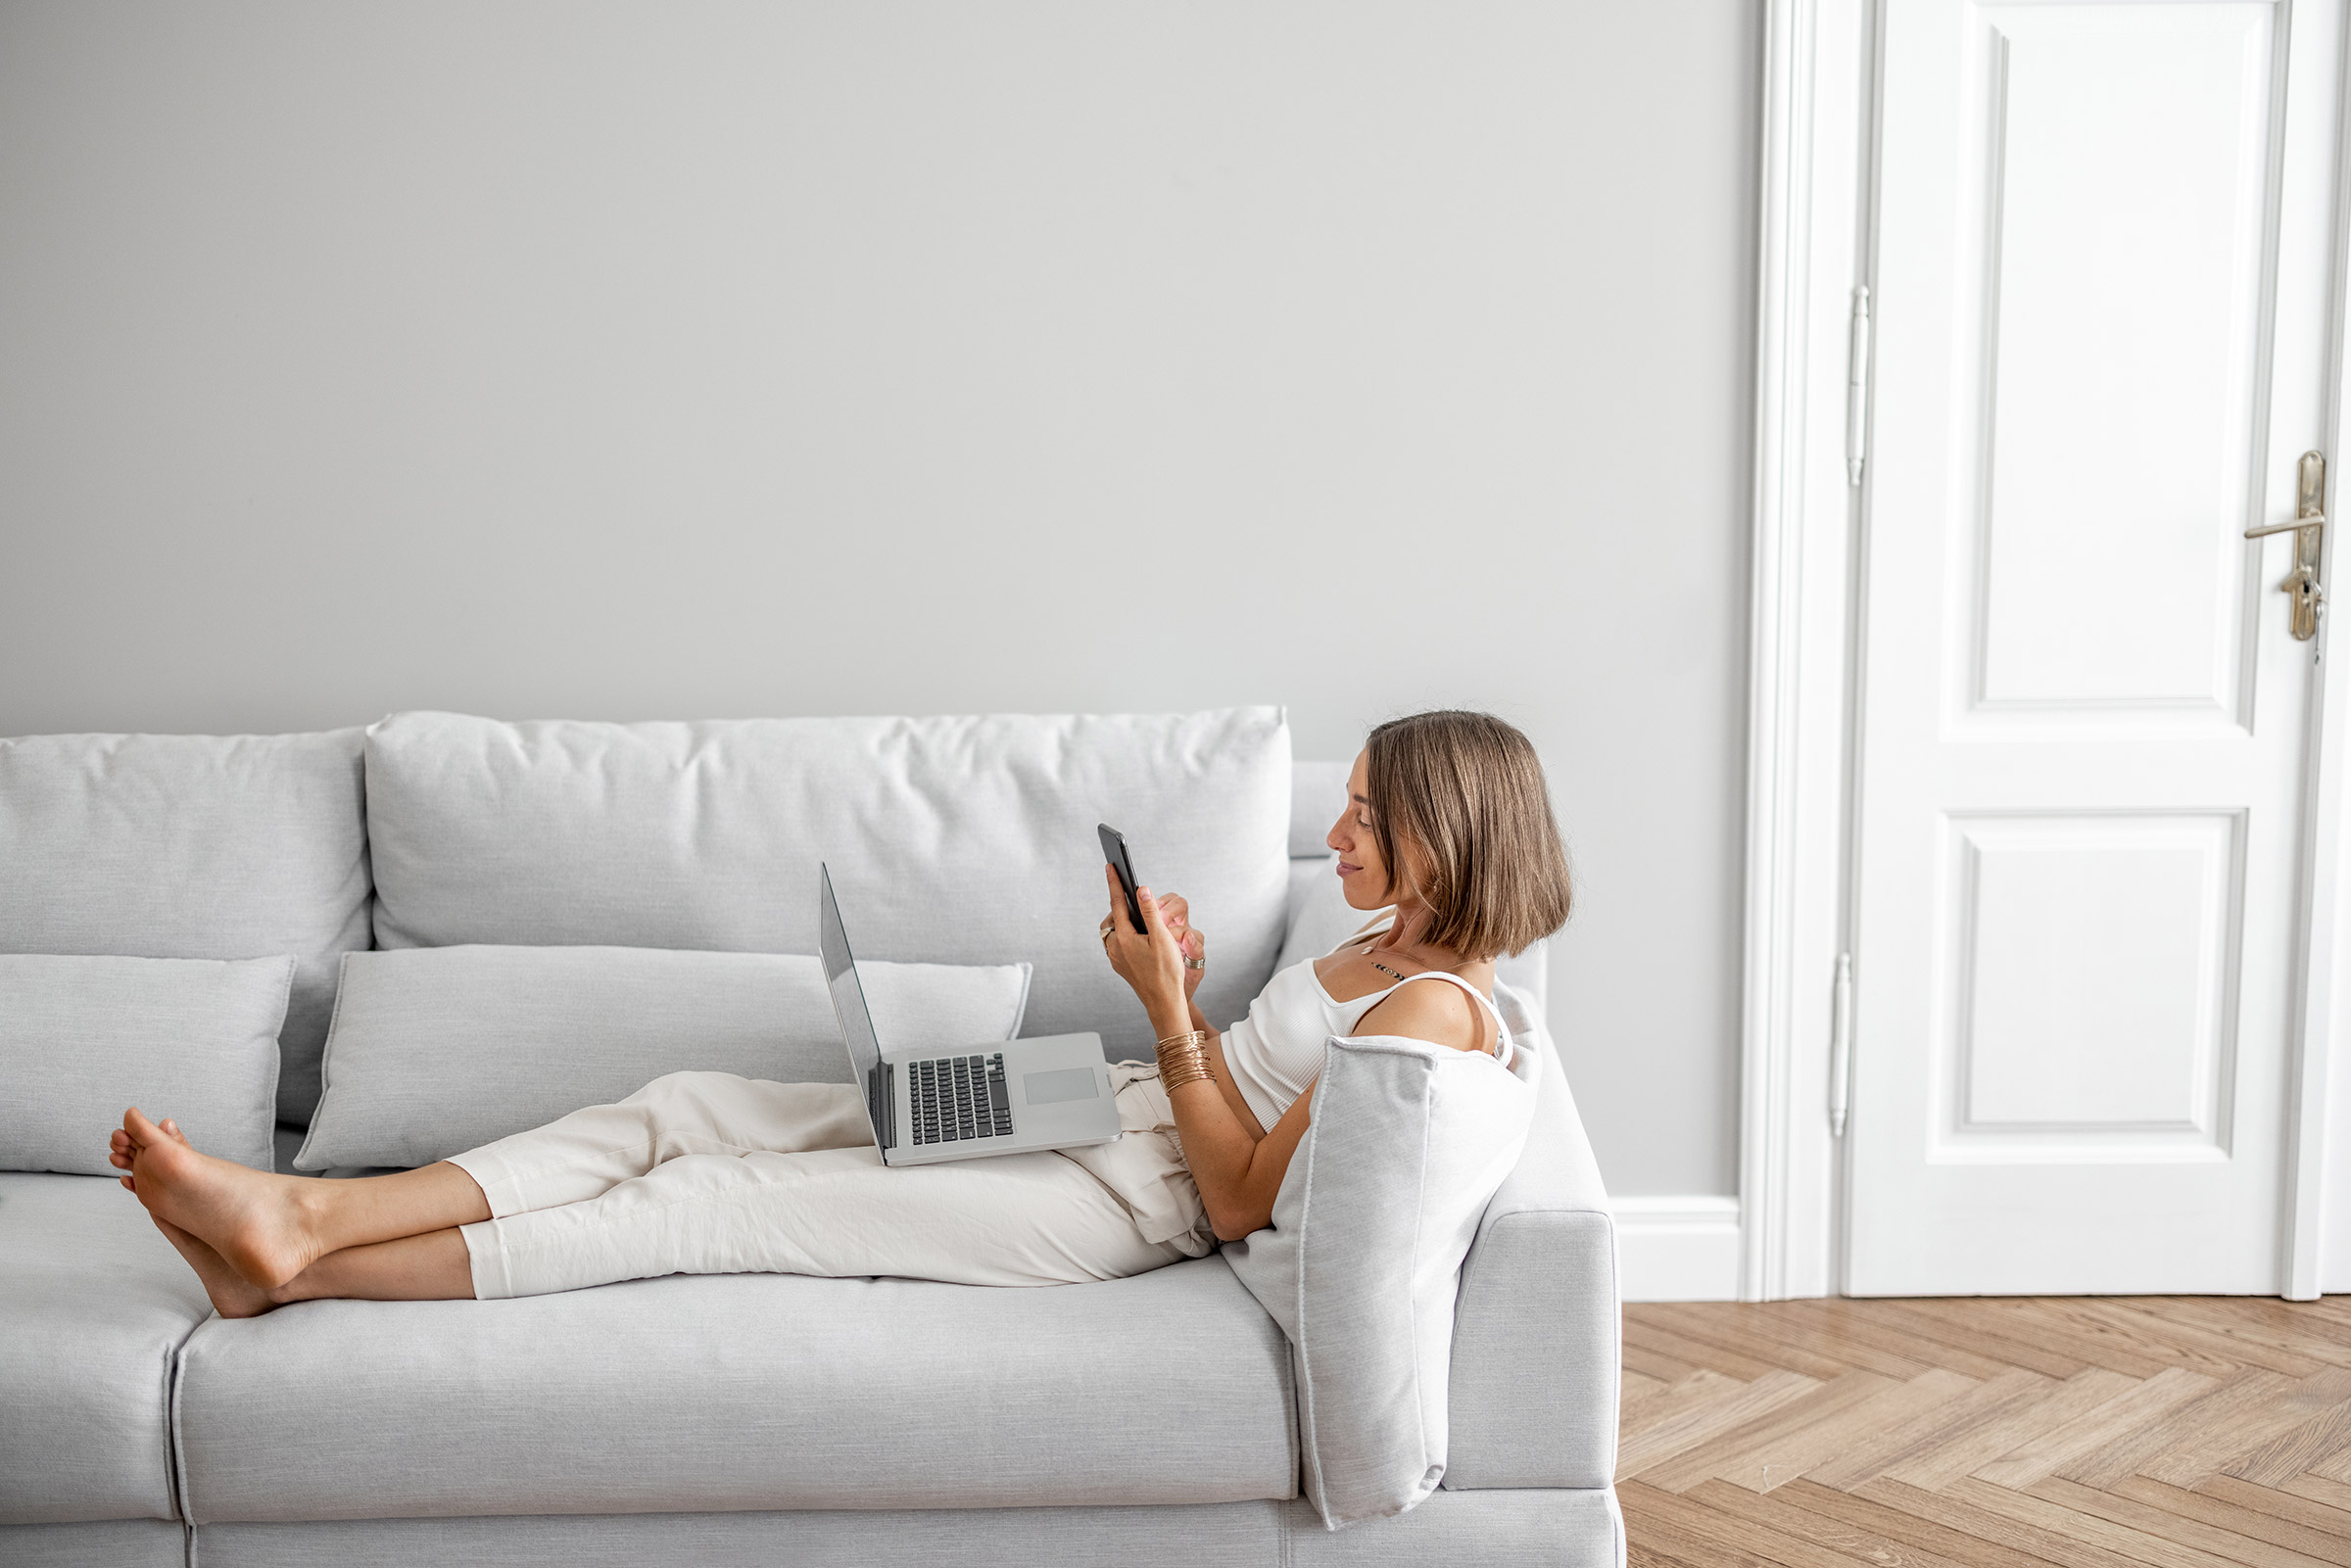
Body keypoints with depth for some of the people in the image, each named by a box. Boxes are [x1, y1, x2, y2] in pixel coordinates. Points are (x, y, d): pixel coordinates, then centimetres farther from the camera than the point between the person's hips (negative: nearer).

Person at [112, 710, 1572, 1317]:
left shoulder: (1434, 1008, -14)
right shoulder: (1384, 946, 16)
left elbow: (1244, 1195, -17)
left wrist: (1169, 1008, -18)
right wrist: (1179, 982, 1)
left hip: (1126, 1193, -9)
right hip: (1090, 1108, 9)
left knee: (725, 1202, -16)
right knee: (687, 1107, -5)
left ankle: (303, 1273, -14)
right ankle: (302, 1213, -11)